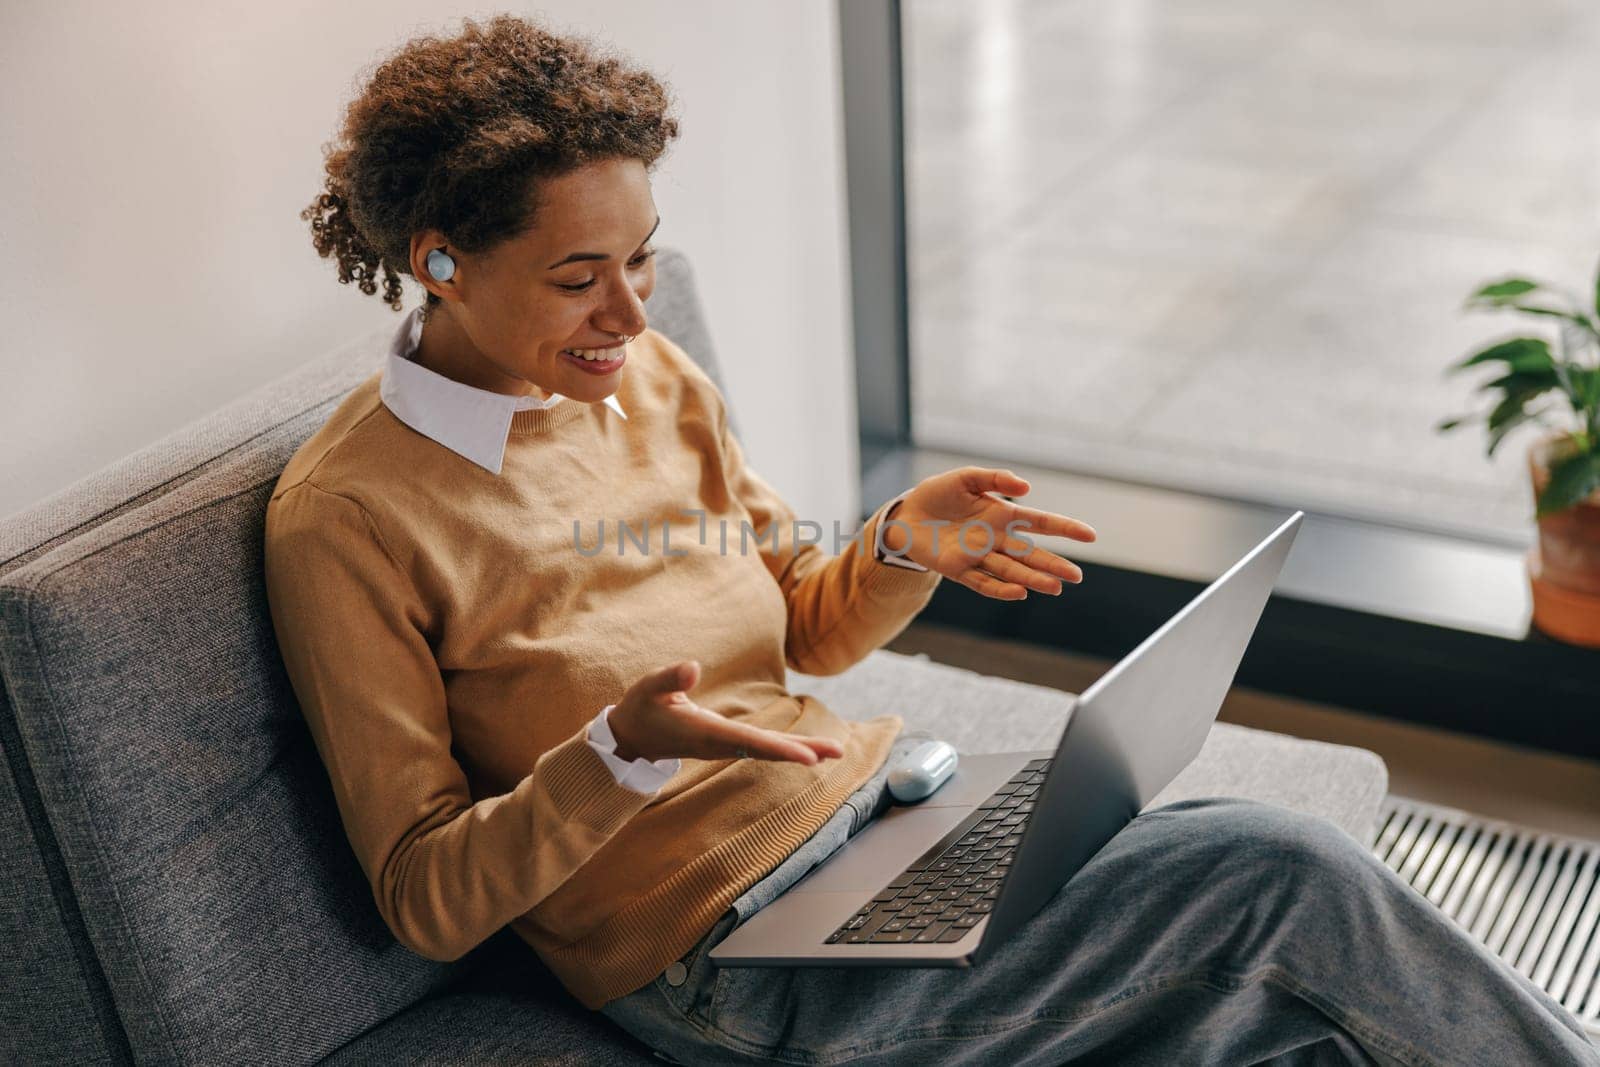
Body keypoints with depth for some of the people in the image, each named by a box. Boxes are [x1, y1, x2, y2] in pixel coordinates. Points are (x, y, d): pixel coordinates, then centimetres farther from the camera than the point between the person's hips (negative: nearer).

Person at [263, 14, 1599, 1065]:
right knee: (1288, 876, -17)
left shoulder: (657, 381, 5)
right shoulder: (346, 520, -13)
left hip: (882, 800, 6)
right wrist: (621, 757, -28)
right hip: (731, 953, -6)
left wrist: (902, 547, -6)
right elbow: (426, 899, -11)